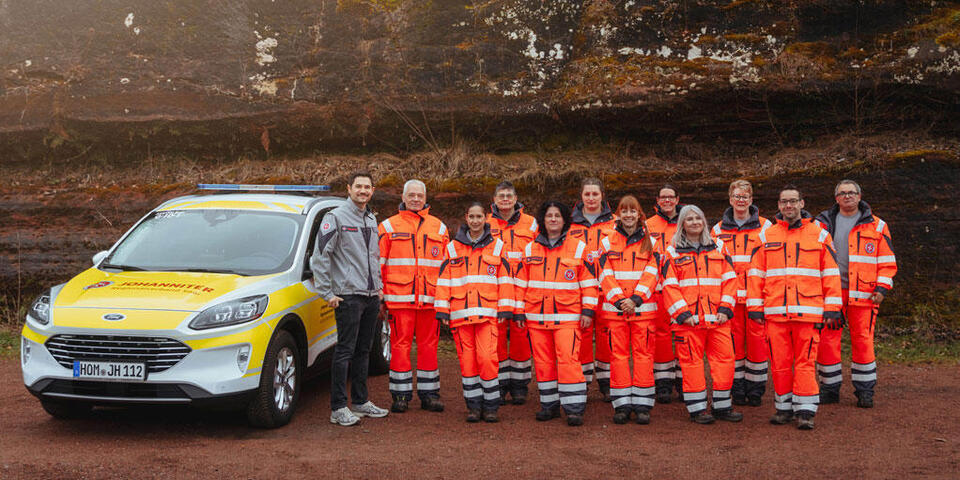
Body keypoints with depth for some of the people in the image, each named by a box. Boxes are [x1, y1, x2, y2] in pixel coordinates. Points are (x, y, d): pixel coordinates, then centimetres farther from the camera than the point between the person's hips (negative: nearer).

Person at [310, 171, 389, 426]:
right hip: (348, 295, -7)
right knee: (345, 350, -7)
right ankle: (338, 408, -3)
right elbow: (319, 257, -10)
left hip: (371, 296, 7)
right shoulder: (336, 217, -6)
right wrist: (327, 292, -12)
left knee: (363, 350, 12)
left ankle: (361, 401, 21)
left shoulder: (372, 220, 15)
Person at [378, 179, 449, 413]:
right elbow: (378, 264, 6)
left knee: (429, 345, 5)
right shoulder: (389, 227, 8)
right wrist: (379, 297, -2)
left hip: (430, 298, 2)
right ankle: (401, 395, 7)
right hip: (399, 298, -2)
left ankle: (429, 394, 13)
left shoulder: (438, 228, 14)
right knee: (400, 345, -1)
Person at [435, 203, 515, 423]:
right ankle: (474, 405, 14)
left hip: (487, 313, -1)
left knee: (487, 358, -10)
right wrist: (443, 311, 2)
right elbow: (444, 280, 10)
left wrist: (504, 310, 1)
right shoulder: (453, 247, 12)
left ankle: (490, 406, 4)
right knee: (467, 360, 2)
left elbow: (505, 279, 7)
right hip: (460, 313, 2)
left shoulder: (496, 246, 10)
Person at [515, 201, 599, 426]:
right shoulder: (530, 249, 11)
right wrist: (520, 311, 9)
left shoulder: (578, 248, 4)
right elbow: (522, 283, 14)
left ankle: (574, 408, -6)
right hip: (536, 316, 3)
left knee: (568, 360, -12)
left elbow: (589, 281, 4)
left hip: (568, 316, -3)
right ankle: (549, 405, 19)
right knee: (543, 361, 7)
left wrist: (588, 310, -2)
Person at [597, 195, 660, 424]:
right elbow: (605, 275, 1)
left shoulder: (650, 242, 7)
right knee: (618, 354, 1)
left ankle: (642, 405, 6)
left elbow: (652, 274, 0)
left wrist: (635, 299, -12)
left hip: (643, 308, 0)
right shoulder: (608, 241, 8)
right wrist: (619, 300, -11)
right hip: (614, 308, 0)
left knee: (643, 353, -1)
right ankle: (622, 404, 8)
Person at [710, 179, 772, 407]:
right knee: (734, 341, 3)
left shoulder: (765, 227, 6)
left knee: (757, 339, -1)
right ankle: (738, 389, 13)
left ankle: (755, 389, 10)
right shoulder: (719, 229, 11)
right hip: (729, 296, 2)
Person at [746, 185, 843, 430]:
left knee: (805, 362, -2)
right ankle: (784, 408, 16)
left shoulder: (819, 235, 8)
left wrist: (832, 306, 2)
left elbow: (831, 273, 7)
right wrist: (755, 305, 5)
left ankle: (805, 410, 5)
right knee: (779, 362, 5)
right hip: (775, 311, 2)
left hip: (808, 311, -2)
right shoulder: (766, 236, 12)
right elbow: (756, 272, 12)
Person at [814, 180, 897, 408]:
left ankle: (865, 391, 11)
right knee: (827, 340, 0)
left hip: (862, 293, -1)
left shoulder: (876, 226, 8)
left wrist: (882, 287, -3)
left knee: (862, 341, -1)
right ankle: (830, 389, 12)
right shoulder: (824, 223, 11)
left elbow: (887, 261, 9)